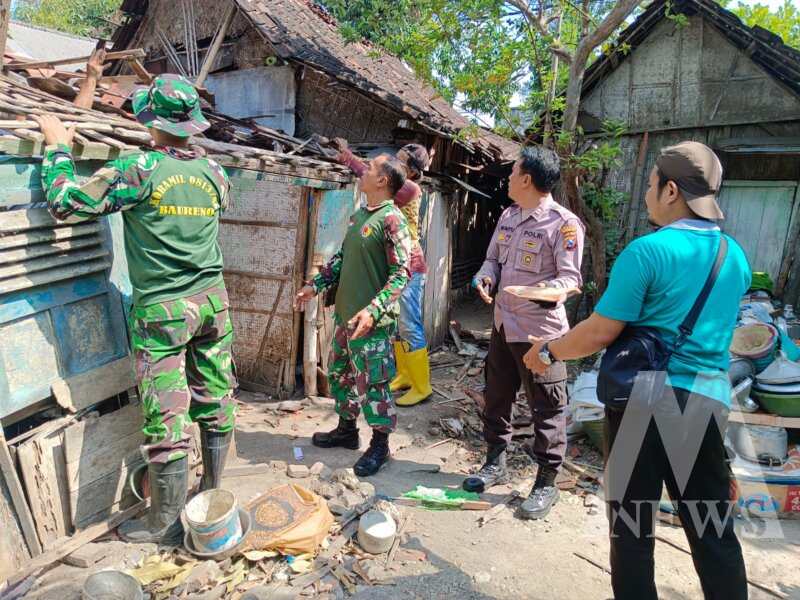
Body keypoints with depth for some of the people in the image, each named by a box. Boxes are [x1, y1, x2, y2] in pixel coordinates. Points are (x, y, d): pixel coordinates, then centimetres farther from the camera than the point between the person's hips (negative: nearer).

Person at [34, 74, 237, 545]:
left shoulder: (141, 168, -12)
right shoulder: (213, 171, 4)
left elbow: (67, 203, -9)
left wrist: (58, 147, 6)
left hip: (162, 310, -5)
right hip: (212, 301, 6)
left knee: (166, 418, 2)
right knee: (216, 401, 14)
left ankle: (166, 522, 17)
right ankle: (213, 494, 32)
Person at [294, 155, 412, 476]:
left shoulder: (391, 219, -15)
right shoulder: (358, 215, 11)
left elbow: (401, 274, -19)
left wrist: (373, 310, -28)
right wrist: (315, 285, 12)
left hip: (372, 320, -9)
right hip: (344, 313, 9)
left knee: (372, 382, 1)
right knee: (340, 374, 19)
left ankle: (380, 444, 19)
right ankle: (346, 429, 37)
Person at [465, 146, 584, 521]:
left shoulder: (563, 224, -15)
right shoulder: (508, 216, 9)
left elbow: (571, 277, -16)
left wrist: (548, 290, -37)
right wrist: (485, 277, -6)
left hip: (541, 330, -8)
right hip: (503, 324, 8)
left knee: (547, 408, 4)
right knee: (496, 397, 17)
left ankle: (546, 483, 19)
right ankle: (495, 463, 36)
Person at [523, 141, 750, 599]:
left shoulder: (647, 250, -14)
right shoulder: (736, 257, 8)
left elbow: (599, 333, -15)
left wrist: (549, 350, 0)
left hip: (645, 399, -6)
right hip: (707, 400, 6)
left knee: (634, 524, 9)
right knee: (715, 529, 17)